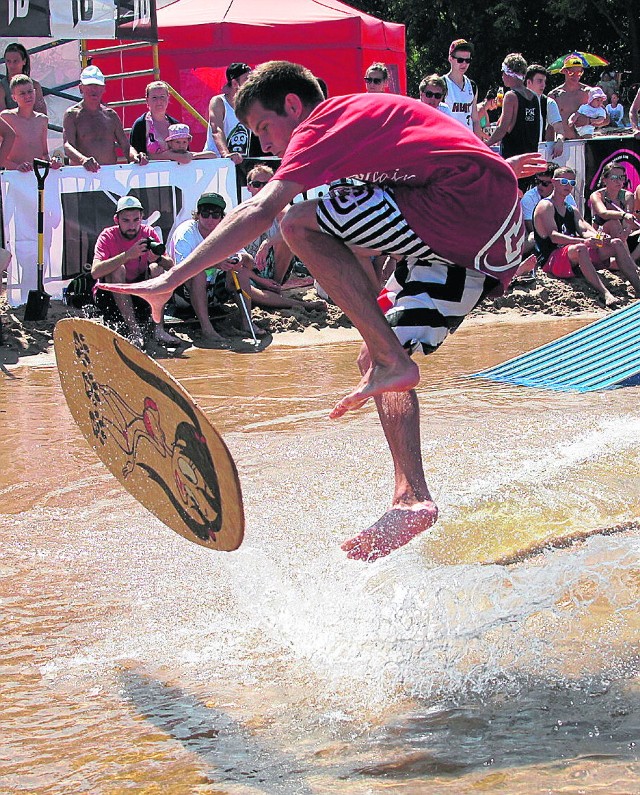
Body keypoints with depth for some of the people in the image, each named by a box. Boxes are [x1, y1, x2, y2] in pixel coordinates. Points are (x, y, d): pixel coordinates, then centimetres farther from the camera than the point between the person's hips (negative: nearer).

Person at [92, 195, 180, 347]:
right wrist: (127, 255, -38)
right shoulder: (108, 236, -13)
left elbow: (171, 266, -11)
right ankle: (135, 331, -35)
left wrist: (158, 258, -35)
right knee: (118, 270, -28)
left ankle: (159, 329, -28)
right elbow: (95, 272, -29)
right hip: (111, 296, -3)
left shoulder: (148, 233, -4)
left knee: (156, 268, -19)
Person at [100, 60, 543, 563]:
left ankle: (391, 363, -13)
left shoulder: (324, 122, -1)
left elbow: (260, 211, -12)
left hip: (467, 201, -10)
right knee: (378, 357, 14)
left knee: (301, 223, -11)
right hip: (499, 243, 10)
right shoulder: (364, 114, 27)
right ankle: (412, 500, 6)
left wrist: (172, 280, -14)